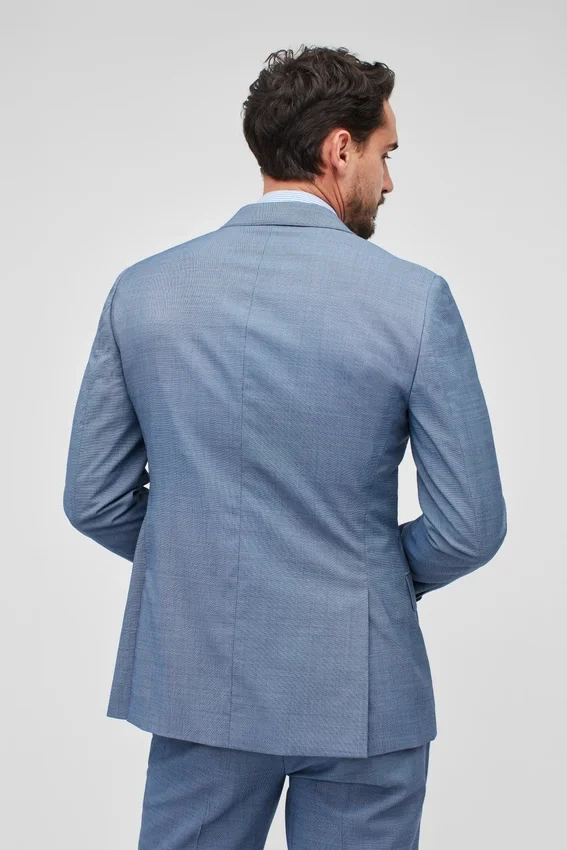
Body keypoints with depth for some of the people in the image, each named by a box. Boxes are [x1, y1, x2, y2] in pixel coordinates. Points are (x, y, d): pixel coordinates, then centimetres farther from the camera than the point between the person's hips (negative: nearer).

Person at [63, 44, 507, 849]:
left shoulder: (141, 290, -4)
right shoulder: (414, 299, -13)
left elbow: (94, 500, 0)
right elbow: (470, 526, -10)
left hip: (197, 679, 3)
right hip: (357, 691, -2)